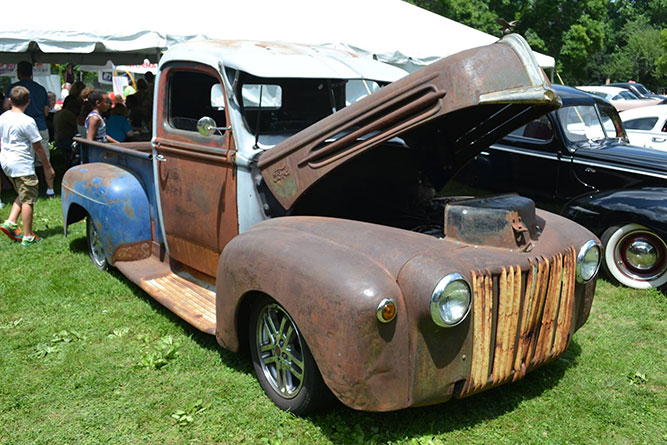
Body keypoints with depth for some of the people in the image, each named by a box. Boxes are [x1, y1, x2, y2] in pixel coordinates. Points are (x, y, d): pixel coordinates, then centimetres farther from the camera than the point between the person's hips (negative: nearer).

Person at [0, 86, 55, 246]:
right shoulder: (27, 121, -16)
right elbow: (38, 147, -12)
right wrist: (47, 167, -3)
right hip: (22, 165, -8)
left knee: (22, 195, 22)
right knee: (28, 199, 0)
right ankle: (28, 236, 4)